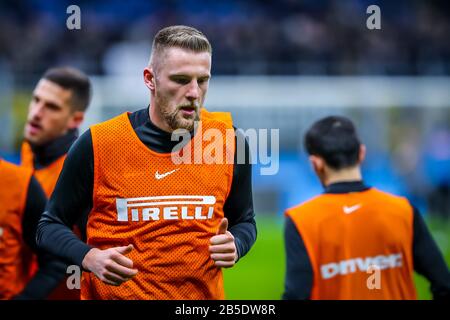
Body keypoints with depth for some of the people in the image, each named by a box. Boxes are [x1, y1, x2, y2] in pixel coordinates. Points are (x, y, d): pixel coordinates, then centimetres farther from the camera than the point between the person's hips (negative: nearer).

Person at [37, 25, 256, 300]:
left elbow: (245, 221, 11)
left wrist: (234, 246, -11)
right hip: (116, 292, -2)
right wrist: (90, 258, -20)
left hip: (203, 294, 2)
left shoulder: (230, 142, -5)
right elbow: (50, 226, -2)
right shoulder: (97, 145, -12)